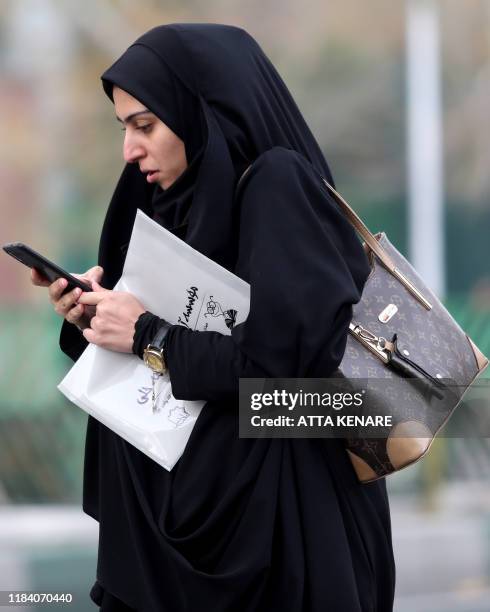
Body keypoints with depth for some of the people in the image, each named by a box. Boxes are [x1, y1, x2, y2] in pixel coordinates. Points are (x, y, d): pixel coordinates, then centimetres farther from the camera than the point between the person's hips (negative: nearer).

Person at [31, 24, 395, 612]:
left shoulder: (277, 185, -14)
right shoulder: (180, 198, 10)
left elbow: (293, 355, -24)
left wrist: (148, 334, -16)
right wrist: (95, 318, -1)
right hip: (175, 500, 8)